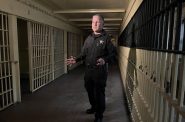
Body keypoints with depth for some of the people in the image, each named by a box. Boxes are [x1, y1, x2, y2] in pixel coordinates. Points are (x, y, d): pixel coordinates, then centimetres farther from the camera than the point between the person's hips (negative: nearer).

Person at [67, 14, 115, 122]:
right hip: (88, 70, 6)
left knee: (99, 93, 2)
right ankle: (94, 107, 43)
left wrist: (104, 60, -28)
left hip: (100, 71, -6)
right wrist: (76, 59, 0)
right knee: (89, 90, 18)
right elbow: (84, 54, 15)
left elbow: (112, 54, -10)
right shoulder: (89, 38, 12)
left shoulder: (106, 38, -6)